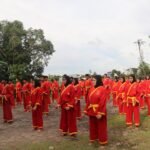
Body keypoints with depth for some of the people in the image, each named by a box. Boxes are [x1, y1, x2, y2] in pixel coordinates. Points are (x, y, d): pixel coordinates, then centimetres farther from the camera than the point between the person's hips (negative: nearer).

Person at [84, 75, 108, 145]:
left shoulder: (103, 89, -14)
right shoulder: (91, 89, 6)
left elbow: (103, 102, -19)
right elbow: (88, 100, 7)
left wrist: (100, 113, -23)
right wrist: (86, 110, 6)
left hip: (99, 111, -6)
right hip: (91, 111, 6)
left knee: (101, 126, 8)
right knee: (92, 126, 18)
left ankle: (102, 140, 22)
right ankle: (93, 138, 35)